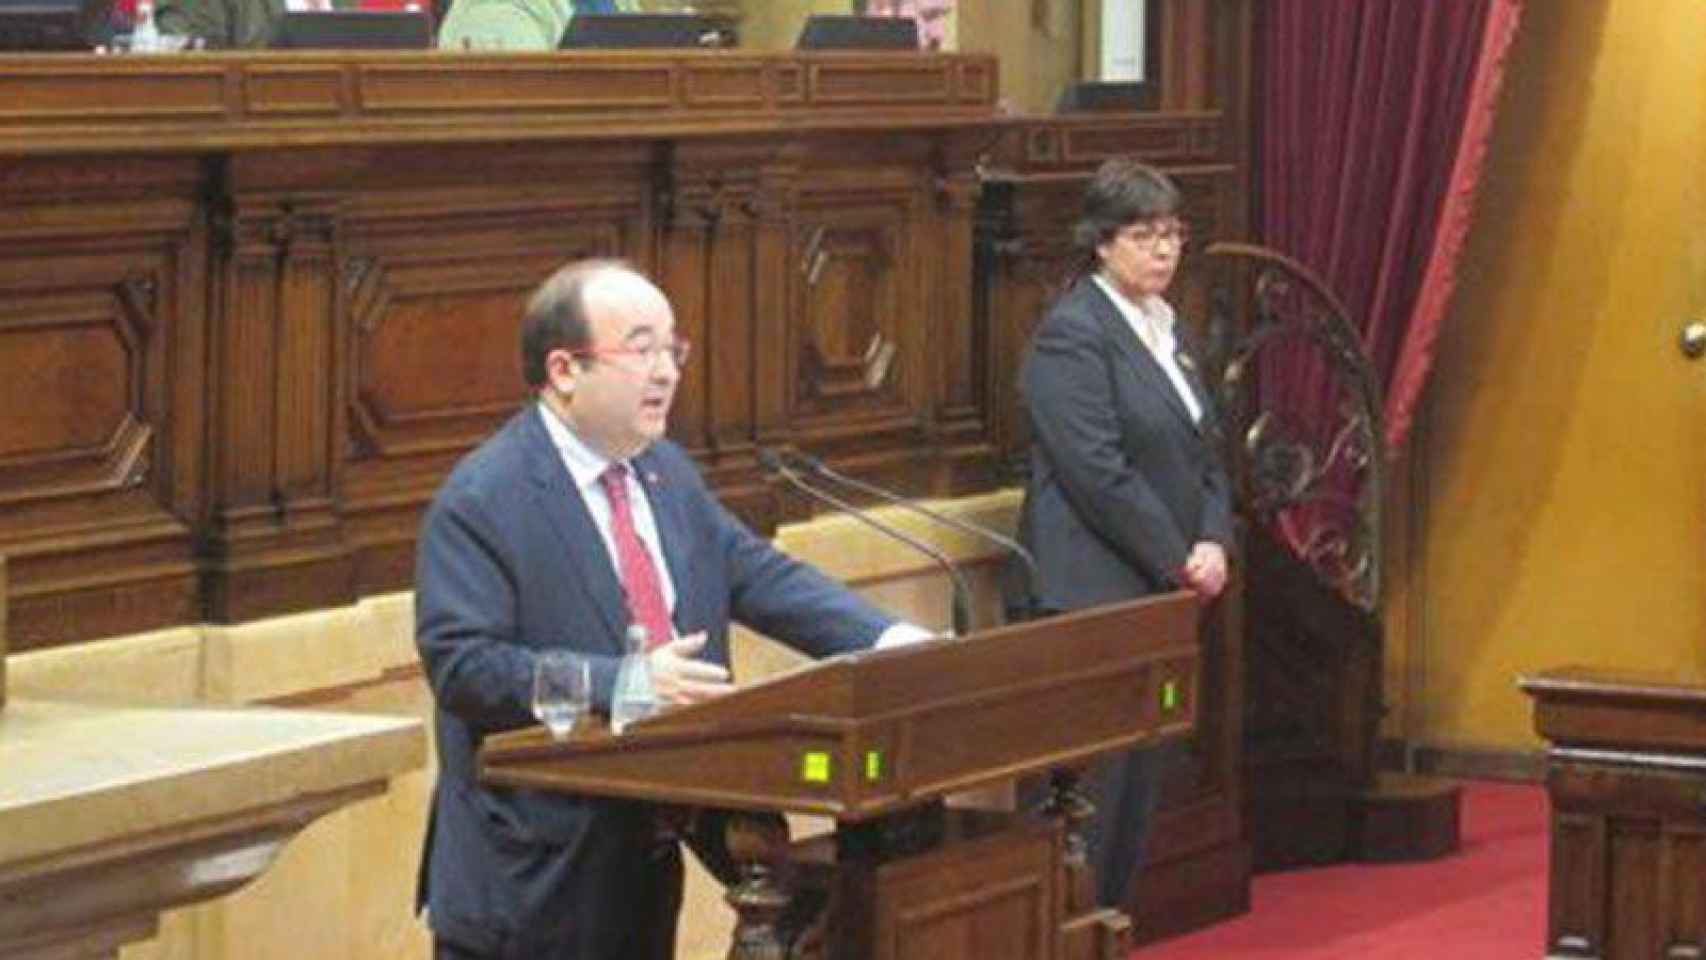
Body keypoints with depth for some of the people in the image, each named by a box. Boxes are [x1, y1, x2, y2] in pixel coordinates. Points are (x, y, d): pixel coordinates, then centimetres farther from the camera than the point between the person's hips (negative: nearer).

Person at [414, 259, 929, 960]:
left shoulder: (666, 471, 11)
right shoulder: (479, 501, -14)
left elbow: (757, 574, 11)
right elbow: (462, 665, -21)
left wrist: (890, 640, -5)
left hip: (649, 855, 8)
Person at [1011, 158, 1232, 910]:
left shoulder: (1167, 330, 17)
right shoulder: (1071, 333, -11)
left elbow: (1204, 453, 18)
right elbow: (1099, 474, -17)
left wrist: (1214, 544, 1)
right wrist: (1179, 561, -13)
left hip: (1161, 593, 9)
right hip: (1095, 593, -9)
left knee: (1141, 783, 10)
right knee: (1092, 784, -7)